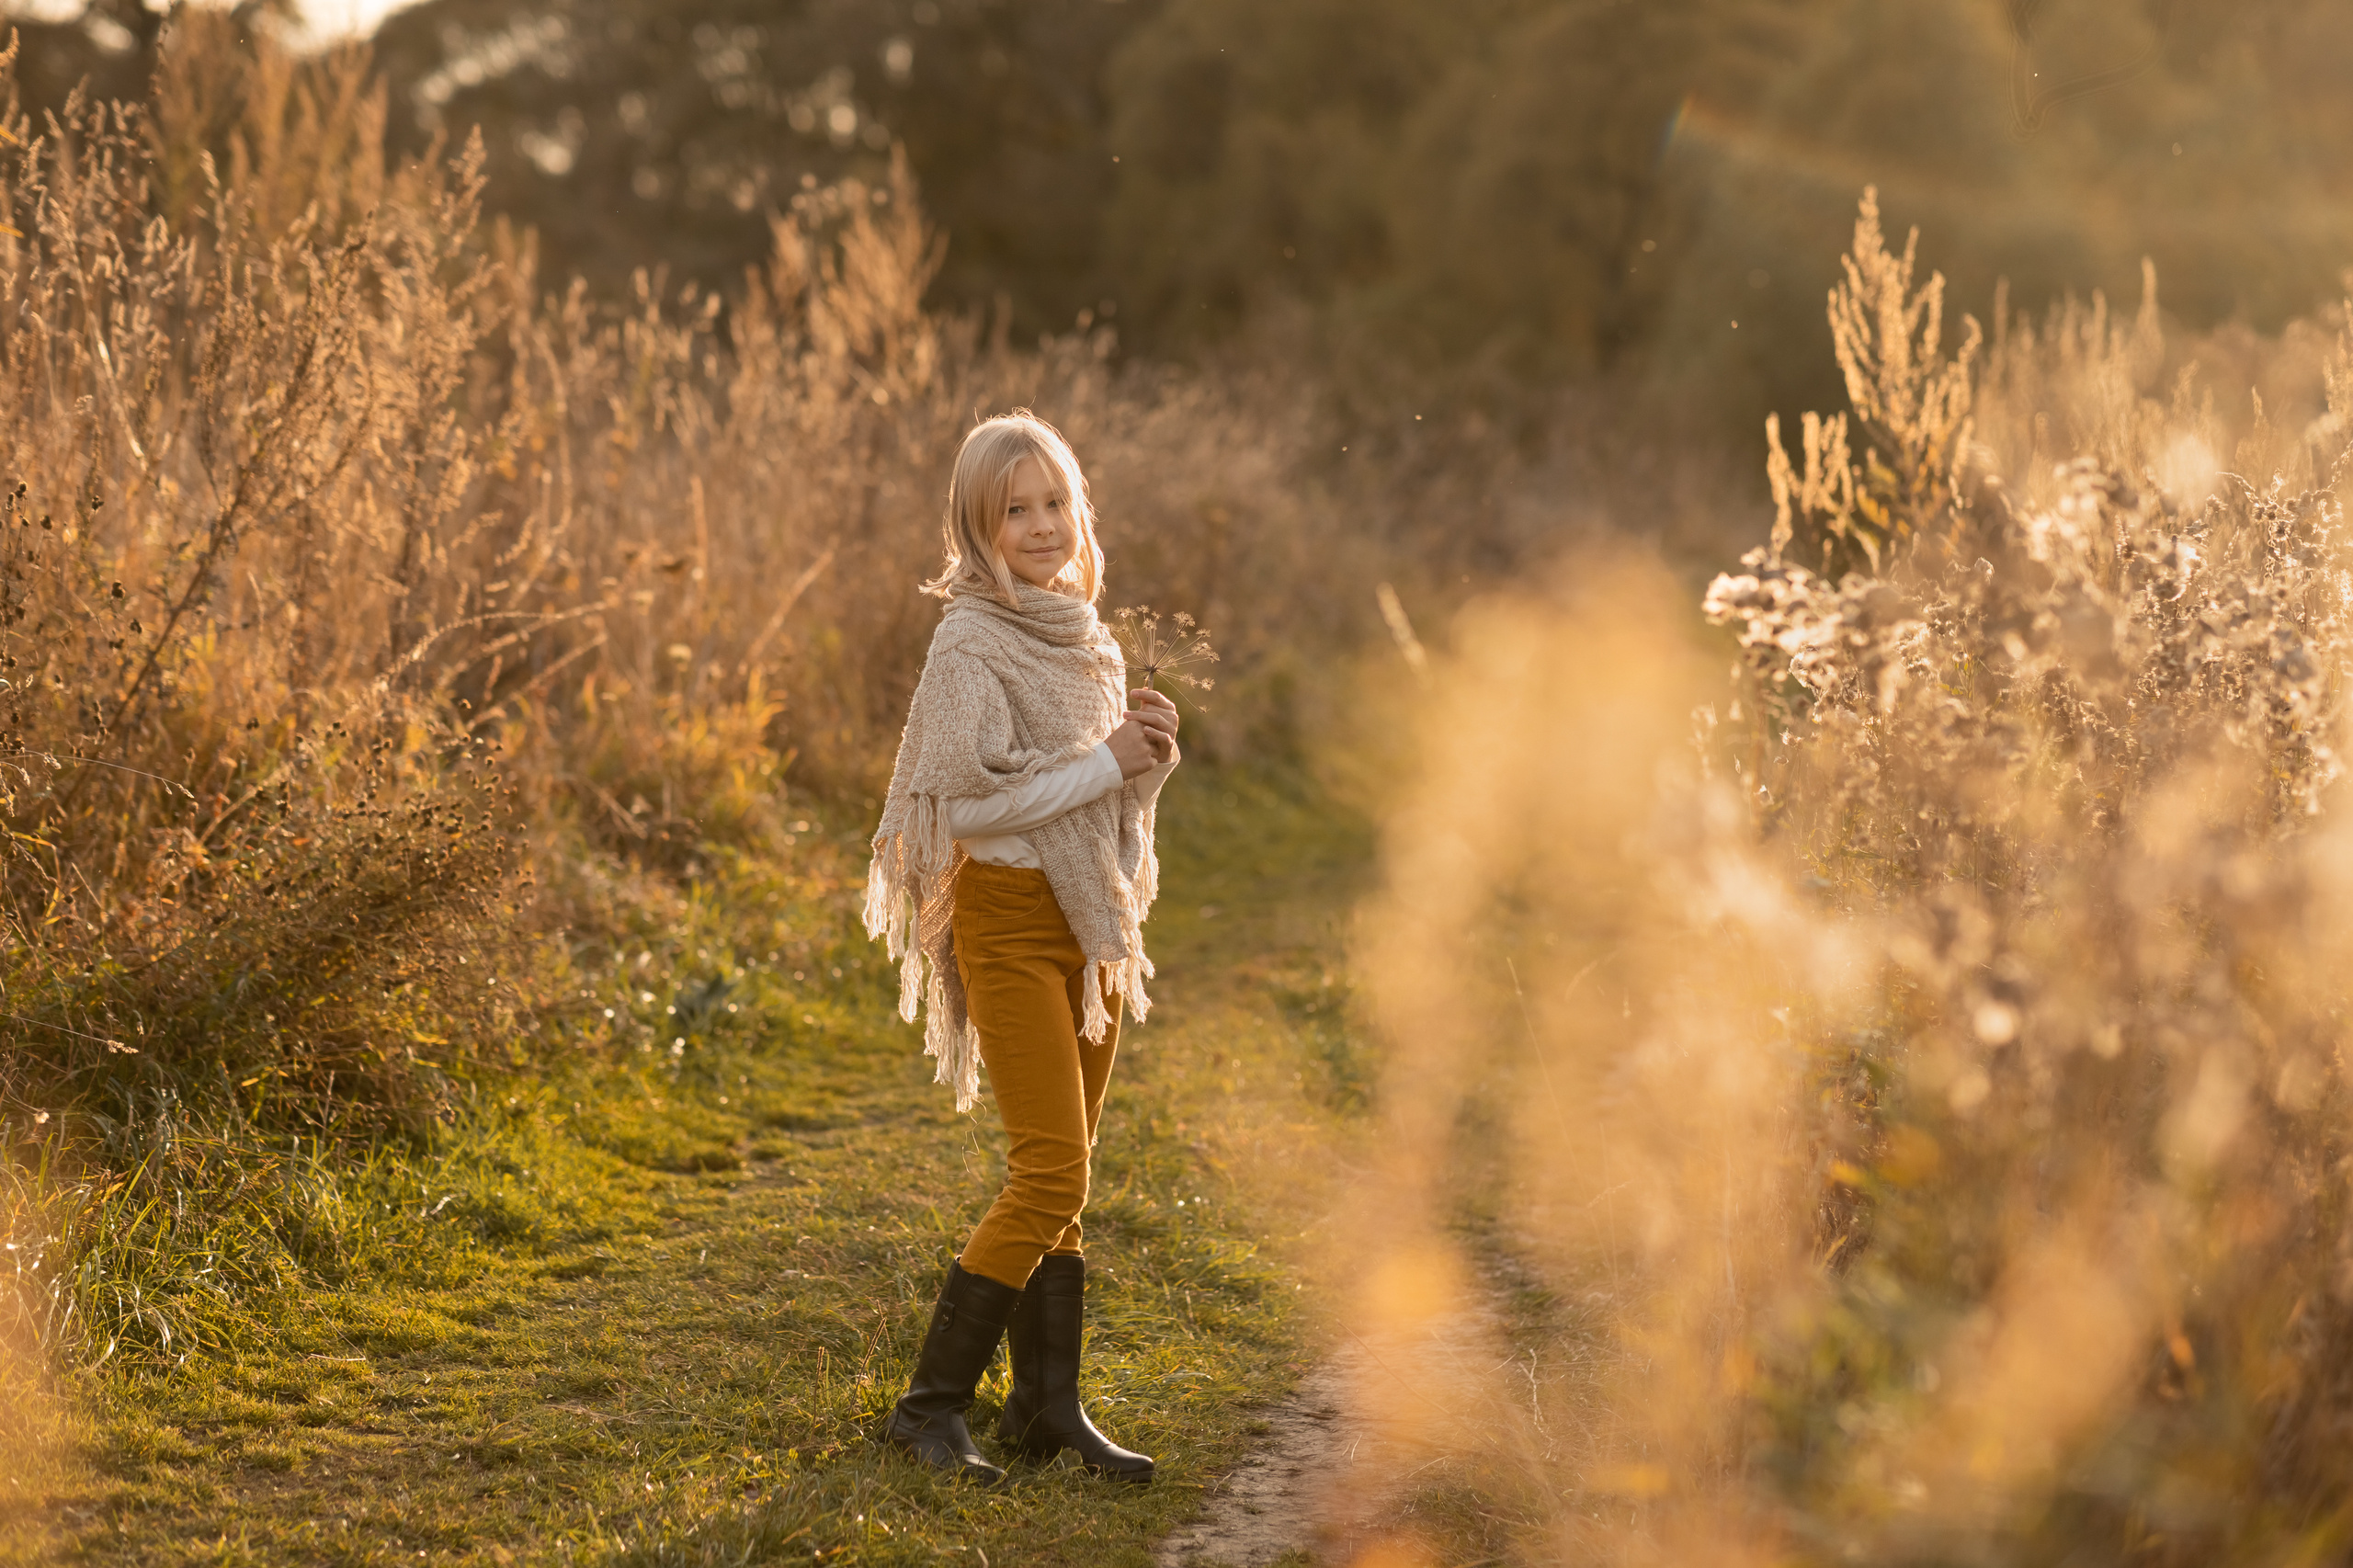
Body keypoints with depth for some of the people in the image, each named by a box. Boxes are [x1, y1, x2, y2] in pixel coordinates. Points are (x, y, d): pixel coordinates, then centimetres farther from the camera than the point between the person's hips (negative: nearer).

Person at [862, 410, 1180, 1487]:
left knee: (1057, 1181, 10)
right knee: (1050, 1179, -12)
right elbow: (974, 797, -20)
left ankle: (1048, 1407, 16)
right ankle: (929, 1403, -3)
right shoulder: (971, 642, -12)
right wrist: (1107, 761, -16)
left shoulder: (1079, 631, 13)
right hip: (1010, 921, -8)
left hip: (1092, 917, 8)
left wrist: (1148, 750, -3)